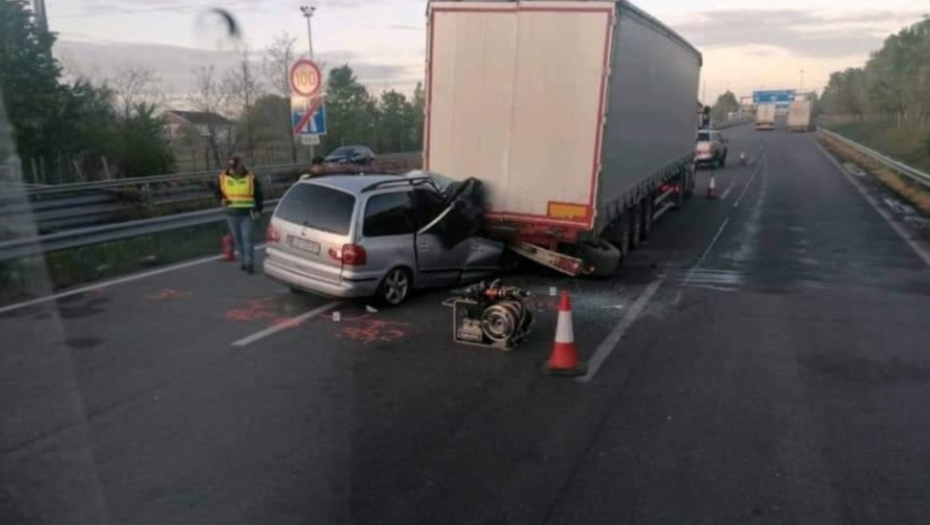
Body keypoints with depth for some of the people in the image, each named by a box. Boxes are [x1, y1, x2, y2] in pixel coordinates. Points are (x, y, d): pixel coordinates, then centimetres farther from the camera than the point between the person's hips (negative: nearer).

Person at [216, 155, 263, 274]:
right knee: (237, 239, 9)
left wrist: (258, 210, -3)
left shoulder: (251, 177, -3)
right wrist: (222, 200, -7)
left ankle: (249, 263, -5)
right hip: (231, 214, 3)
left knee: (247, 238, -9)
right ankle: (243, 261, 20)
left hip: (247, 214, -3)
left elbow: (258, 195, 4)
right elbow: (218, 192, 15)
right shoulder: (223, 177, 3)